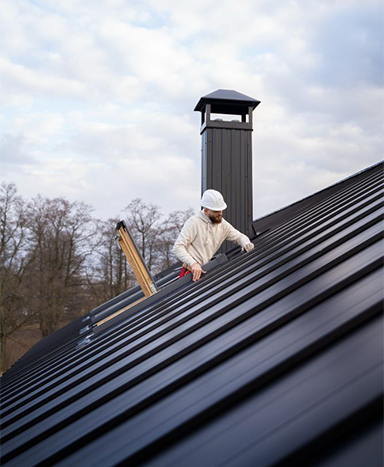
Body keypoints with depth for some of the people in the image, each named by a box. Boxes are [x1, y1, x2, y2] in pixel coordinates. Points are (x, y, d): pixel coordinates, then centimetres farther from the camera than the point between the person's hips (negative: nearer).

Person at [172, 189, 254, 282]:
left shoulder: (222, 224, 10)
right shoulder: (193, 222, -11)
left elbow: (239, 237, 22)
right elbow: (177, 248, -17)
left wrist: (247, 245, -3)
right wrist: (193, 263, -32)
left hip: (205, 271, 7)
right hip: (192, 272, -6)